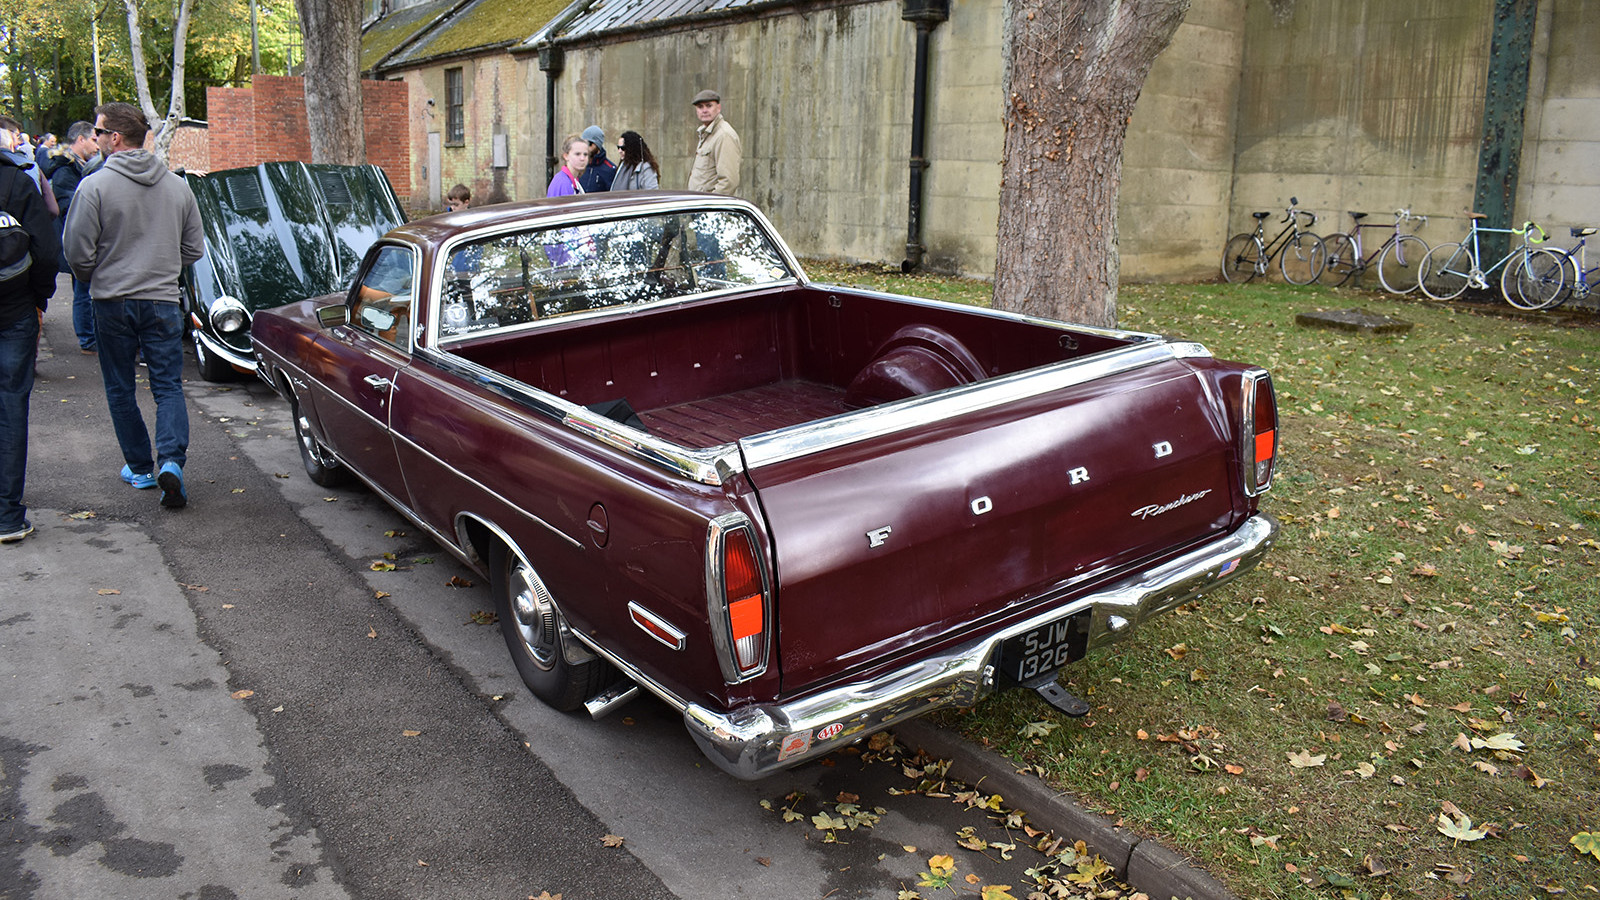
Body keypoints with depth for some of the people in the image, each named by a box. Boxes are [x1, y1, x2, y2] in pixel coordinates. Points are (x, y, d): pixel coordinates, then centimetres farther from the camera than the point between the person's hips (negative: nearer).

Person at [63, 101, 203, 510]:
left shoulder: (94, 186, -10)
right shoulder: (177, 186, 2)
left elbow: (78, 254, -9)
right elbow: (194, 249, 9)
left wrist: (99, 280, 11)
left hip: (113, 304, -2)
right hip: (164, 301, 2)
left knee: (120, 390, 12)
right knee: (168, 387, 6)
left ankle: (140, 468, 19)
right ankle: (171, 461, -13)